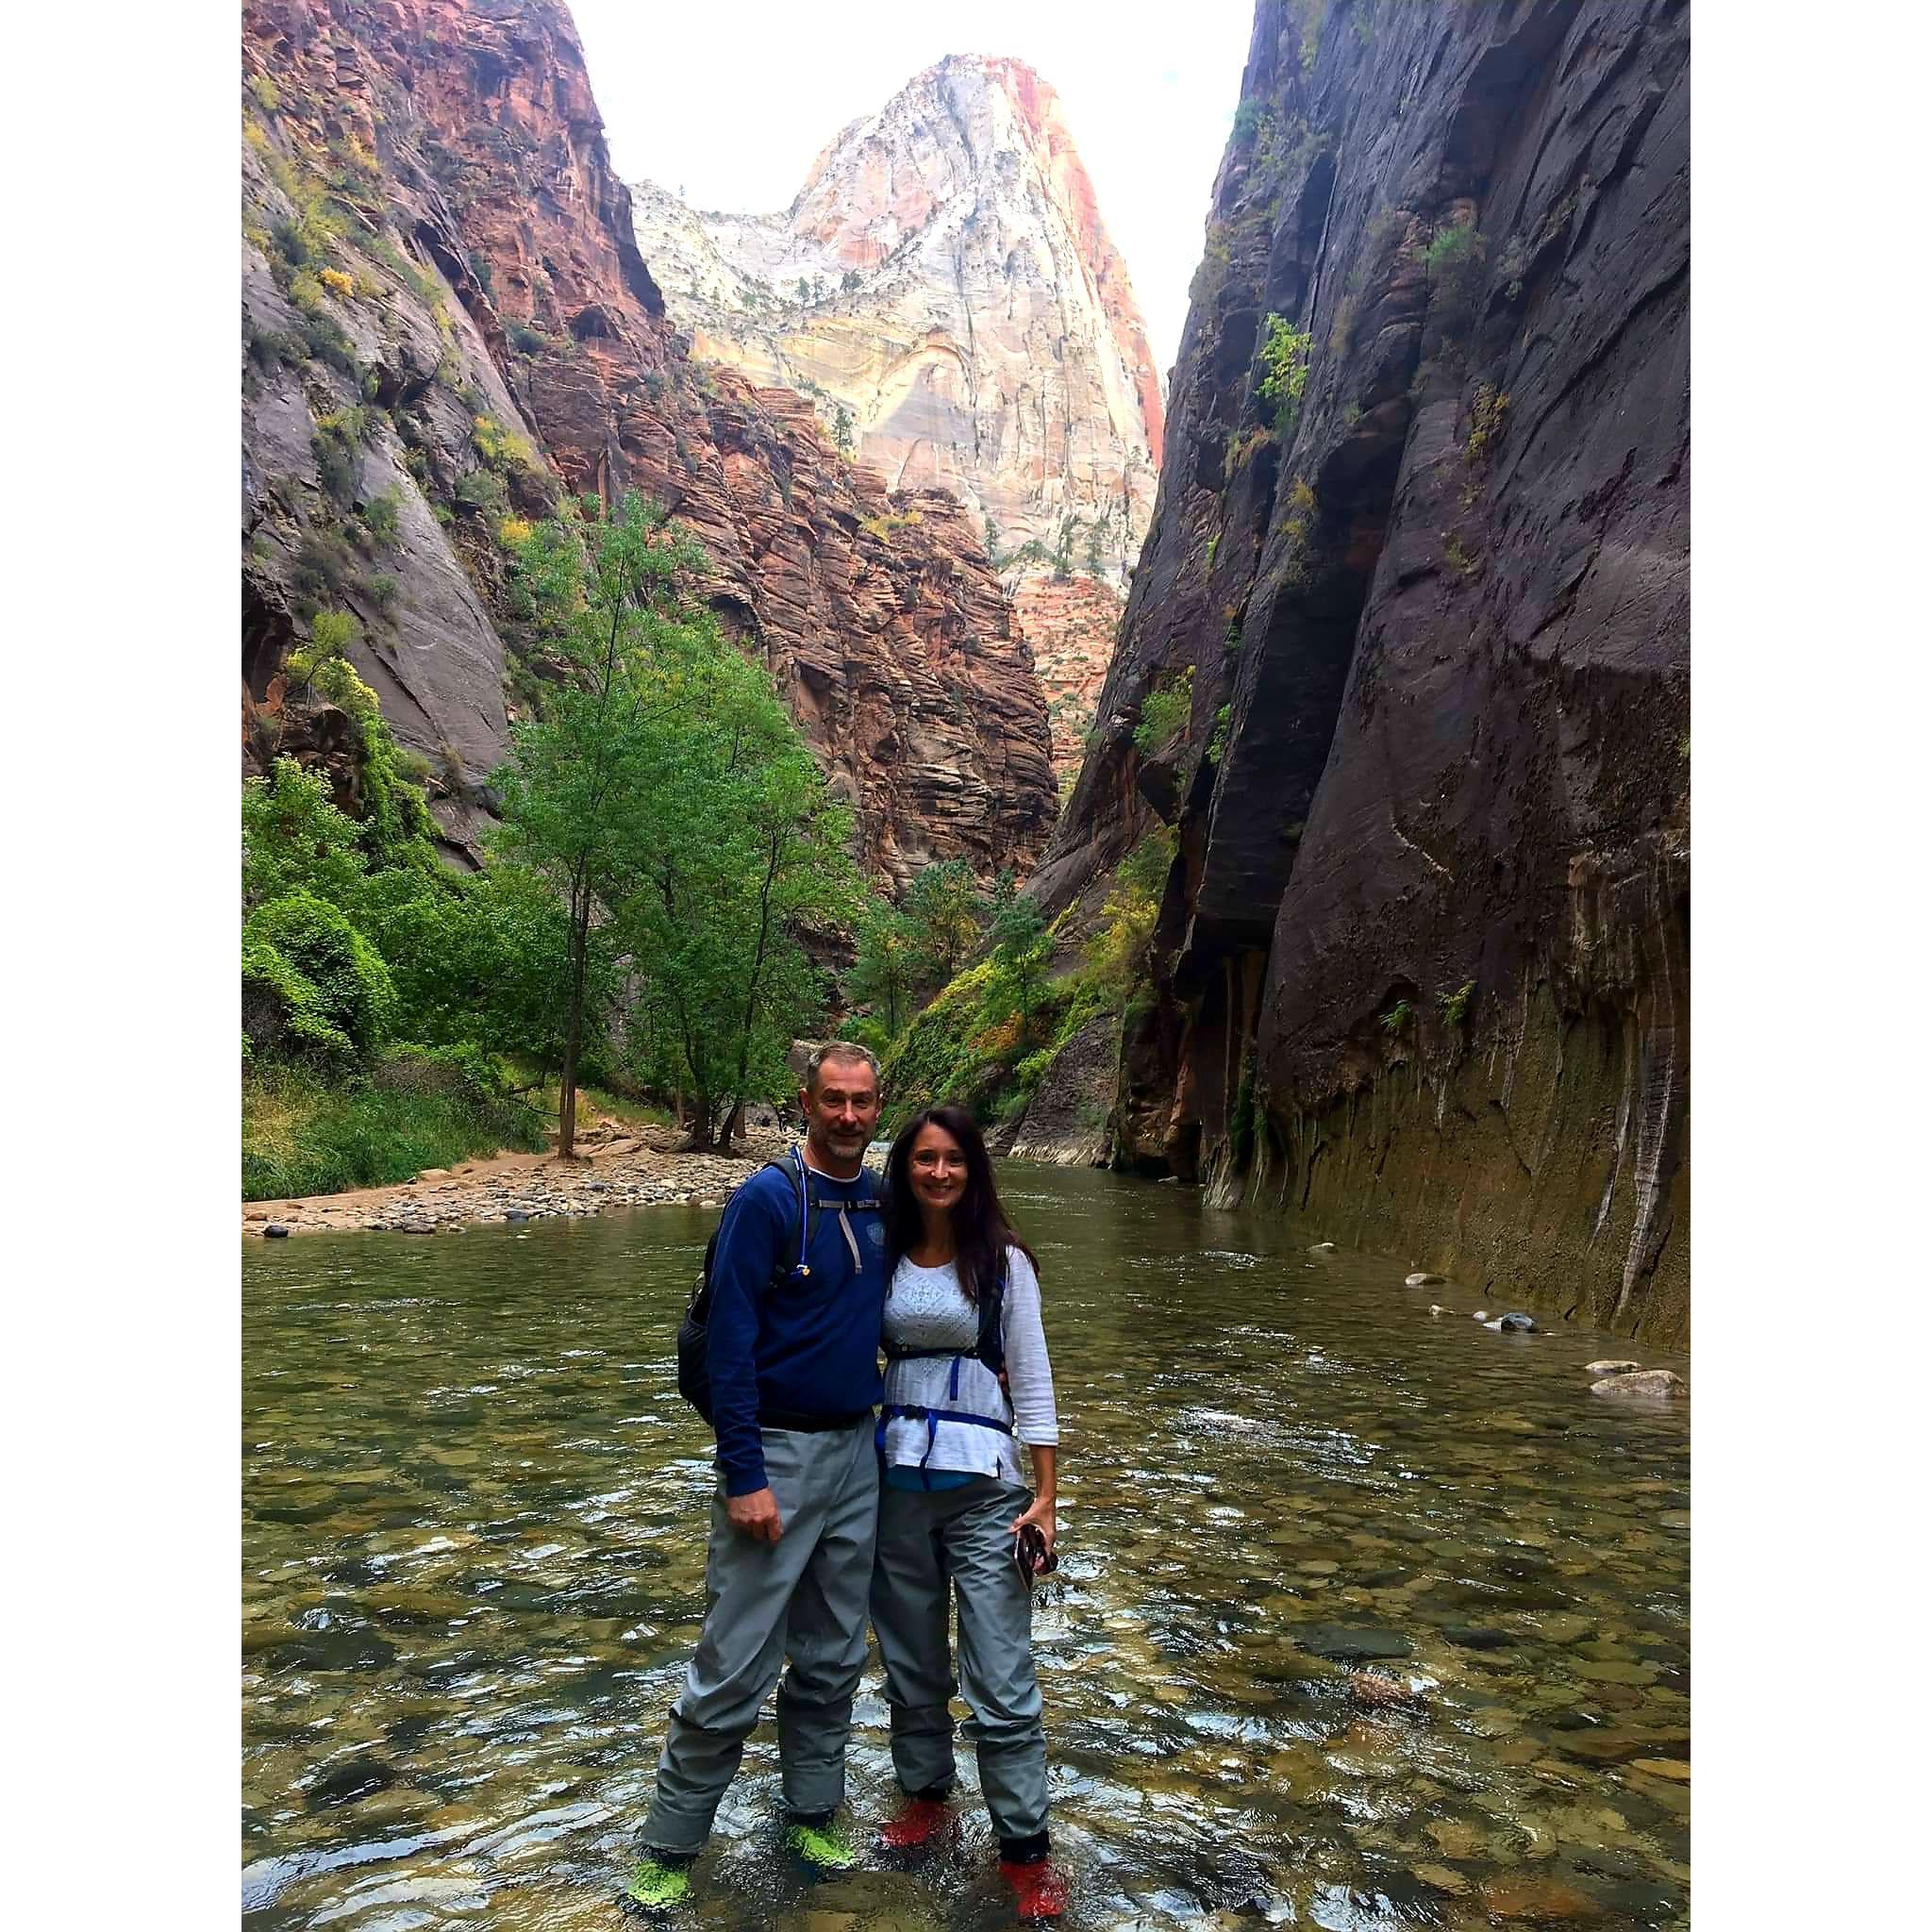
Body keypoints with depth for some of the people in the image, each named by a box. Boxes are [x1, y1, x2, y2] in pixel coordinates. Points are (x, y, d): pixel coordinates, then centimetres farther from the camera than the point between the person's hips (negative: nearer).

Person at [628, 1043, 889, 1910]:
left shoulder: (883, 1204, 3)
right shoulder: (764, 1200, -15)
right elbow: (729, 1345, -16)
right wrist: (745, 1477, -18)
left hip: (858, 1454, 6)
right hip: (777, 1455, -5)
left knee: (834, 1656, 17)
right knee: (735, 1668, 2)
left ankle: (814, 1811, 35)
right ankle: (668, 1847, 21)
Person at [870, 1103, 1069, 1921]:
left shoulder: (1003, 1261, -4)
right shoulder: (882, 1256, 3)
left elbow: (1032, 1382, -4)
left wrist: (1045, 1496, -7)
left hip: (982, 1486, -3)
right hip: (896, 1480, 3)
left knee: (1002, 1678, 0)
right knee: (910, 1658, 17)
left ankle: (1026, 1849, 16)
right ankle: (925, 1794, 39)